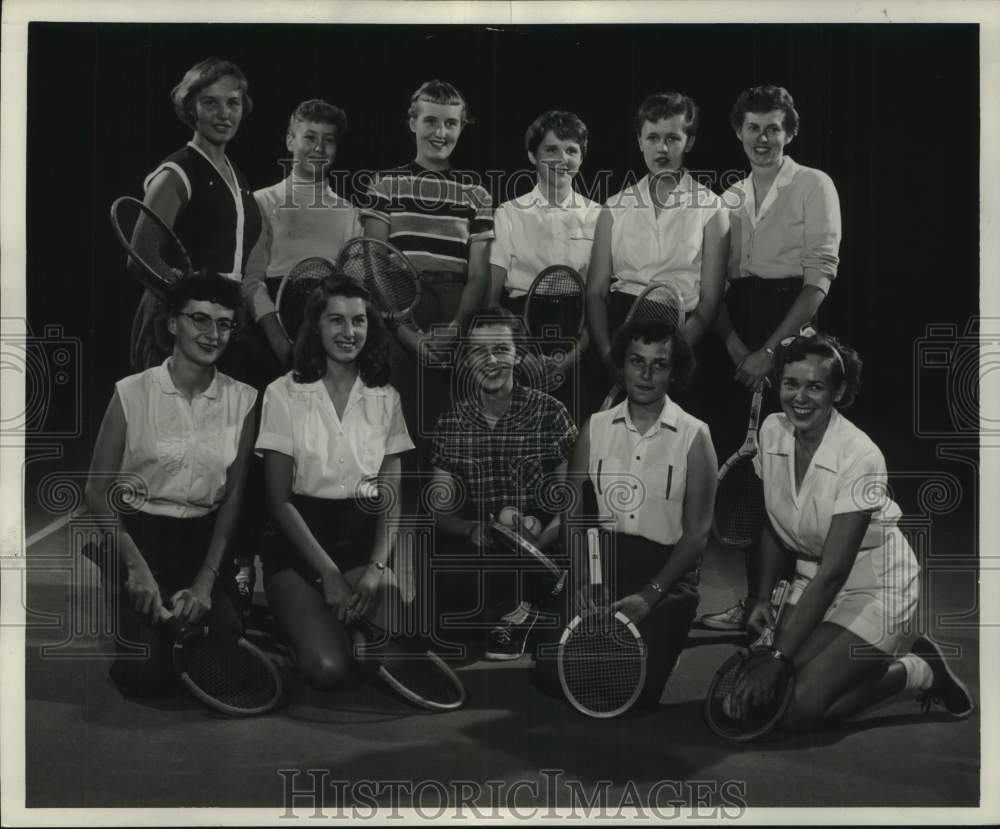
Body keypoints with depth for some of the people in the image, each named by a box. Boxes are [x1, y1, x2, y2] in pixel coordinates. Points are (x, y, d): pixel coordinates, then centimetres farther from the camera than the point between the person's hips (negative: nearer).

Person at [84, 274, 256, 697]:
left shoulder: (242, 400, -1)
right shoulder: (132, 393, -7)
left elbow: (233, 494, 0)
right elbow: (97, 491, -4)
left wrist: (207, 579, -10)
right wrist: (136, 566, -15)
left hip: (204, 541, 2)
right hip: (138, 536, -2)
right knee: (146, 675, -16)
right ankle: (134, 626, 19)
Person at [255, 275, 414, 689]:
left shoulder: (385, 398, 6)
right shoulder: (284, 393, -3)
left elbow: (391, 496, 4)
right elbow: (279, 498, -5)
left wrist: (378, 566, -13)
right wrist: (328, 573, -13)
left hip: (363, 539, 3)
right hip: (298, 541, -2)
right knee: (326, 667, -24)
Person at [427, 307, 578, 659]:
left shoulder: (549, 413, -2)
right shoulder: (451, 423, 6)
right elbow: (442, 511, 5)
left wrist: (537, 540, -25)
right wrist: (472, 530, -19)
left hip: (540, 545, -2)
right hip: (475, 547, 2)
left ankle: (514, 608, -2)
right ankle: (514, 608, 0)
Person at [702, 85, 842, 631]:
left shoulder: (814, 186, 0)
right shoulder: (729, 200, 15)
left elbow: (820, 276, -9)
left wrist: (770, 350, -15)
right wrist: (733, 345, -8)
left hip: (793, 332, -4)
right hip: (739, 340, 5)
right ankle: (754, 595, 13)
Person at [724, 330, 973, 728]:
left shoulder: (861, 458, -27)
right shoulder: (772, 431, -7)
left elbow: (833, 573, -28)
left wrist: (778, 660, -29)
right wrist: (762, 599, -2)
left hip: (876, 588, -6)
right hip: (813, 582, 7)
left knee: (799, 710, -19)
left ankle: (916, 670, 5)